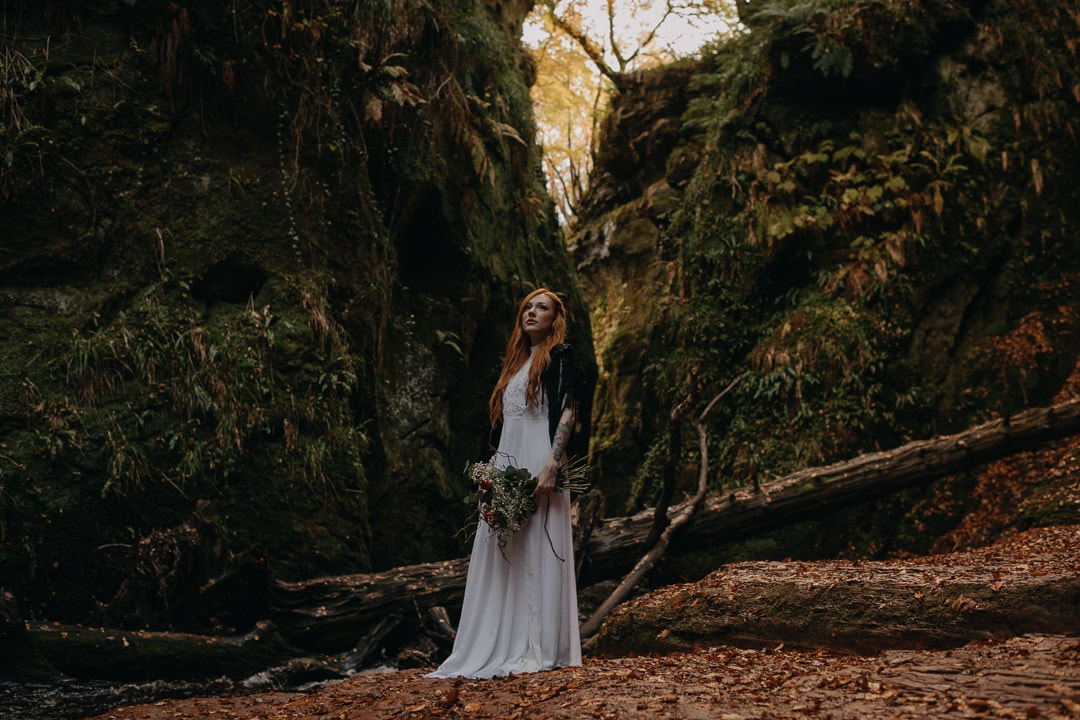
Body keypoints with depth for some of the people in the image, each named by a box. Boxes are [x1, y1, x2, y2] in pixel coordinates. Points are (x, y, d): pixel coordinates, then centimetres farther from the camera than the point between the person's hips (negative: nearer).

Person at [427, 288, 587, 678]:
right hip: (507, 464, 8)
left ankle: (541, 649, -1)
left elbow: (568, 413, -9)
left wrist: (551, 467, -20)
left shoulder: (560, 357, 0)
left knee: (539, 551, -6)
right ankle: (505, 644, 11)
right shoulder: (516, 361, 22)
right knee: (504, 554, 6)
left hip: (538, 462, -8)